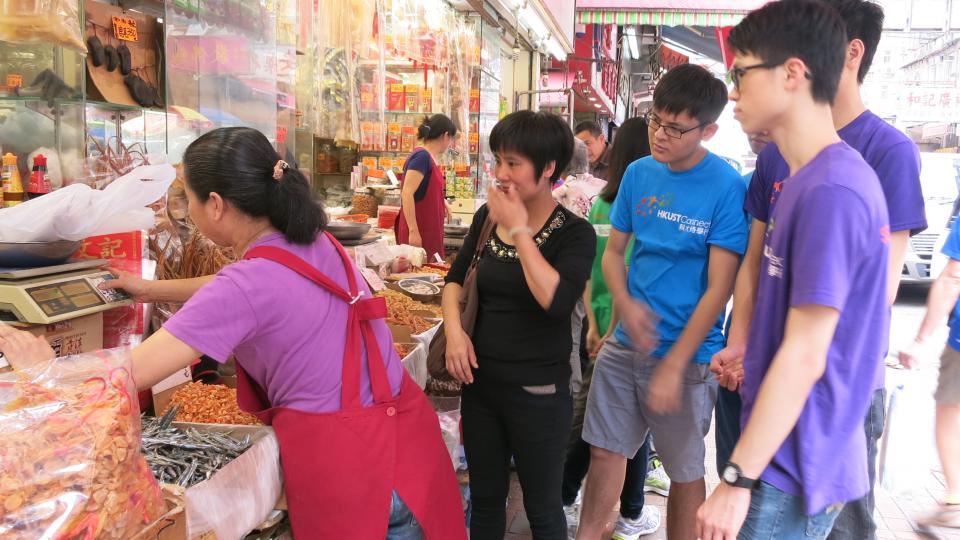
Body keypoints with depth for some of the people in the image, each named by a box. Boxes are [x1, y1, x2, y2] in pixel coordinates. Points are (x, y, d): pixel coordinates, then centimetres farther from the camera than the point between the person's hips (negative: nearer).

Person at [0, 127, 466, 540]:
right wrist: (152, 289, 30)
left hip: (345, 461, -7)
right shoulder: (316, 243, 3)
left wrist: (44, 368, 3)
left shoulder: (247, 284, -20)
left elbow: (124, 377, -15)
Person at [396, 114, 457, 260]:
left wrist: (442, 202, 23)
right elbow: (406, 194, -24)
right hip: (418, 231, -9)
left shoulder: (431, 158, 11)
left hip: (429, 230, 9)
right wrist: (413, 231, -26)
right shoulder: (422, 157, -16)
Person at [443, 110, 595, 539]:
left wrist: (519, 230, -22)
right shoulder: (487, 216, 2)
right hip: (480, 381, 5)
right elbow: (456, 279, 11)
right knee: (485, 498, 21)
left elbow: (556, 300, -30)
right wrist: (454, 328, -7)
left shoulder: (574, 233, -14)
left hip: (538, 392, -5)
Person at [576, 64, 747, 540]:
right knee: (605, 450, 14)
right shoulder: (639, 173, 1)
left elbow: (719, 287, -15)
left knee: (685, 471, 12)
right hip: (625, 343, 5)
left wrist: (673, 365, -17)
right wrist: (626, 304, -11)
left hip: (687, 354, -4)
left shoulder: (727, 188, -14)